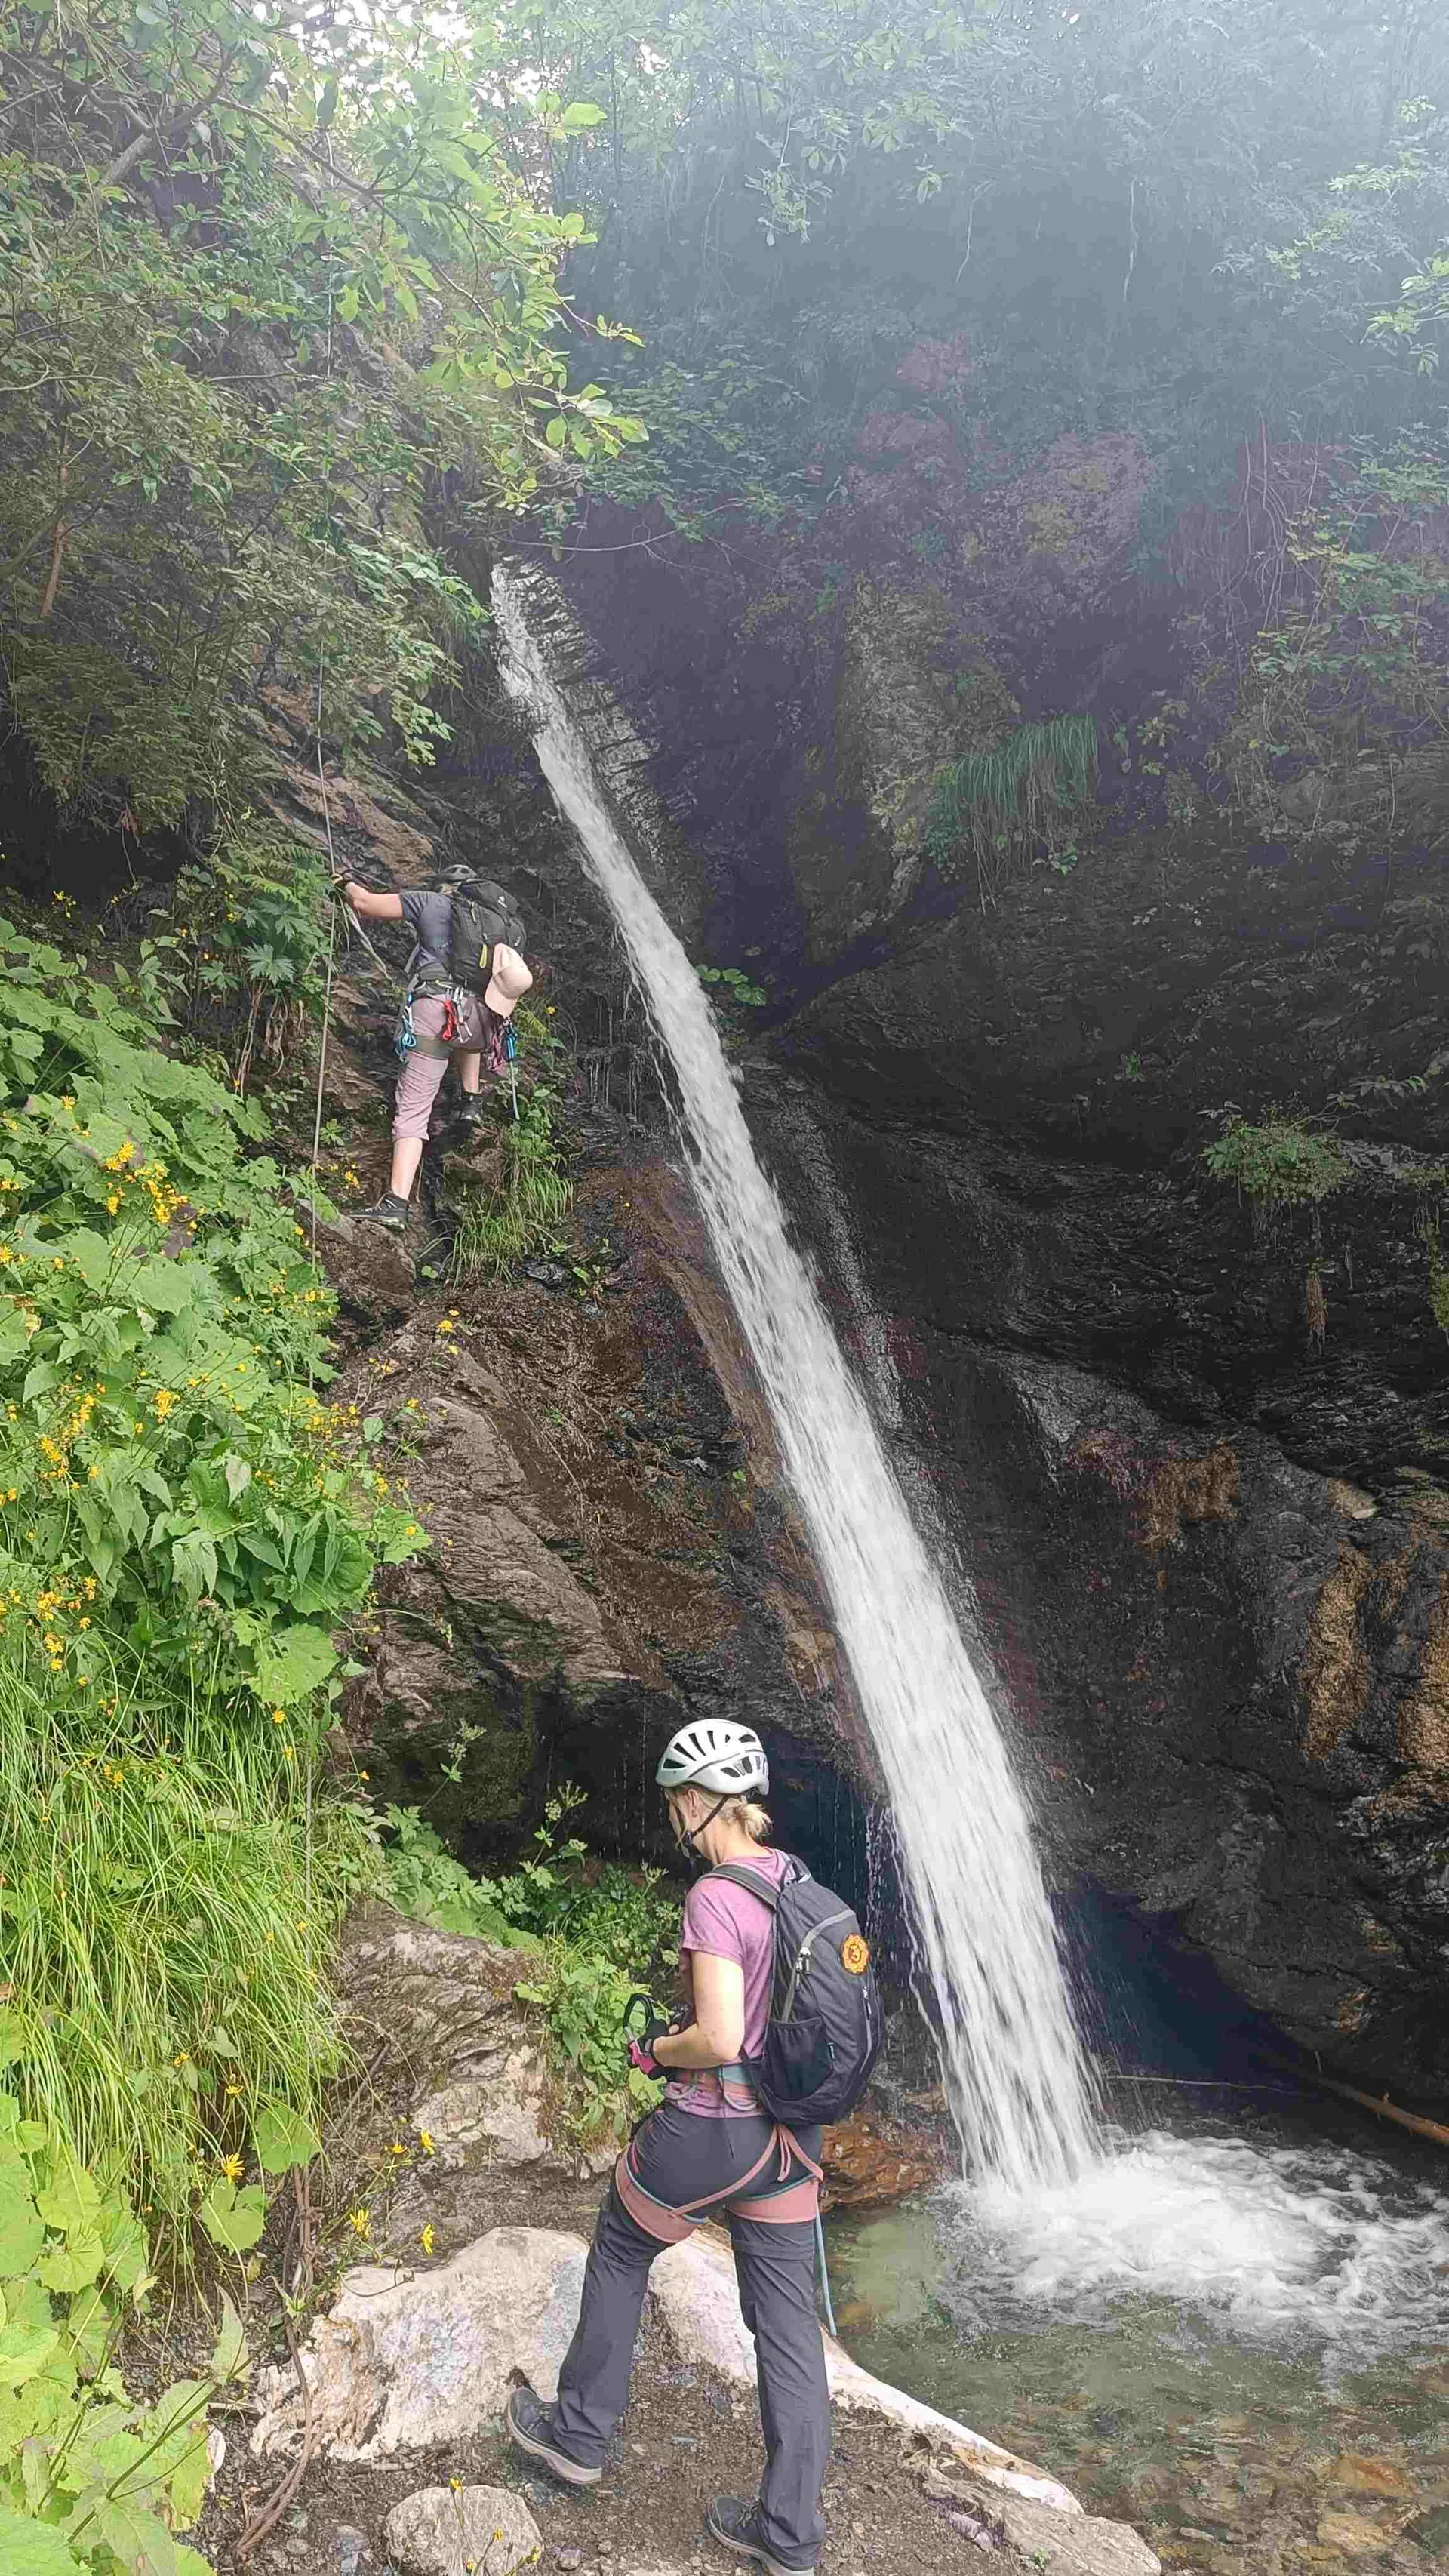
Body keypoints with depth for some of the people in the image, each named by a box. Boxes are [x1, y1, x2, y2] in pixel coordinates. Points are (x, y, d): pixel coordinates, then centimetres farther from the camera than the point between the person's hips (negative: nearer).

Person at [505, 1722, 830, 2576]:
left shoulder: (715, 1898, -23)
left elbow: (719, 2039, -28)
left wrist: (655, 2049, -8)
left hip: (710, 2131, -7)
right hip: (791, 2133, 7)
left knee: (620, 2254, 21)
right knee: (789, 2327, 14)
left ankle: (579, 2435, 36)